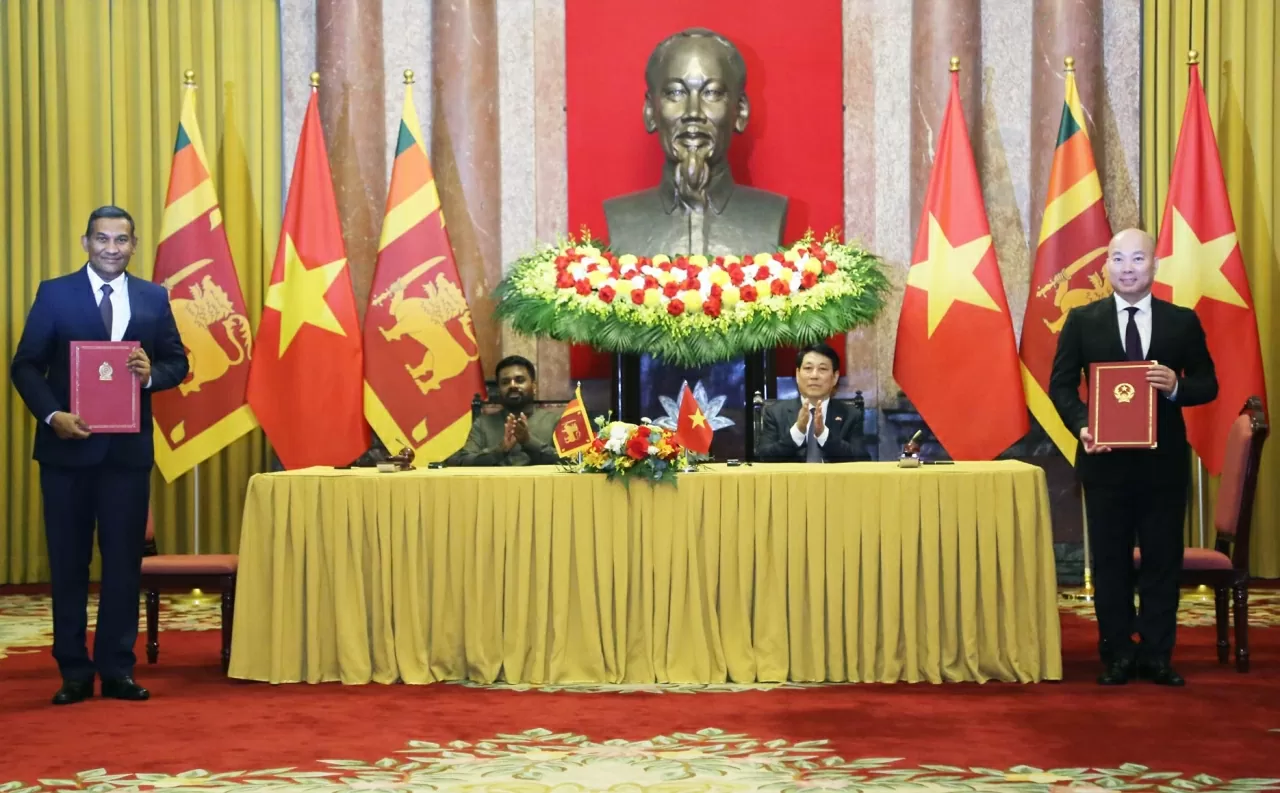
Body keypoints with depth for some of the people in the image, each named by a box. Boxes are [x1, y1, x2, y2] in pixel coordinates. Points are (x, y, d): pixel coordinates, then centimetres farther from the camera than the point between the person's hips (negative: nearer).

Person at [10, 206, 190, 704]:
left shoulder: (154, 299, 8)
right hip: (68, 445, -1)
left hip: (129, 447, 2)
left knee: (124, 560, 4)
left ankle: (117, 669, 11)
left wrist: (151, 374, -14)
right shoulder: (55, 294, 1)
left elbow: (178, 363, 9)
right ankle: (74, 672, 12)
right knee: (68, 561, 4)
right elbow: (25, 365, -2)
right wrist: (53, 415, -16)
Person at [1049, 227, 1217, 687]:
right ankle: (1117, 655, 15)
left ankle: (1157, 656, 14)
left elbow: (1208, 385, 4)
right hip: (1106, 459, 0)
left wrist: (1176, 386, -18)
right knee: (1110, 561, 6)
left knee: (1162, 559, 5)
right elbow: (1061, 384, 1)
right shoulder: (1082, 320, 3)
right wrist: (1082, 426, -16)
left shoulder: (1183, 321, 4)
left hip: (1164, 460, 0)